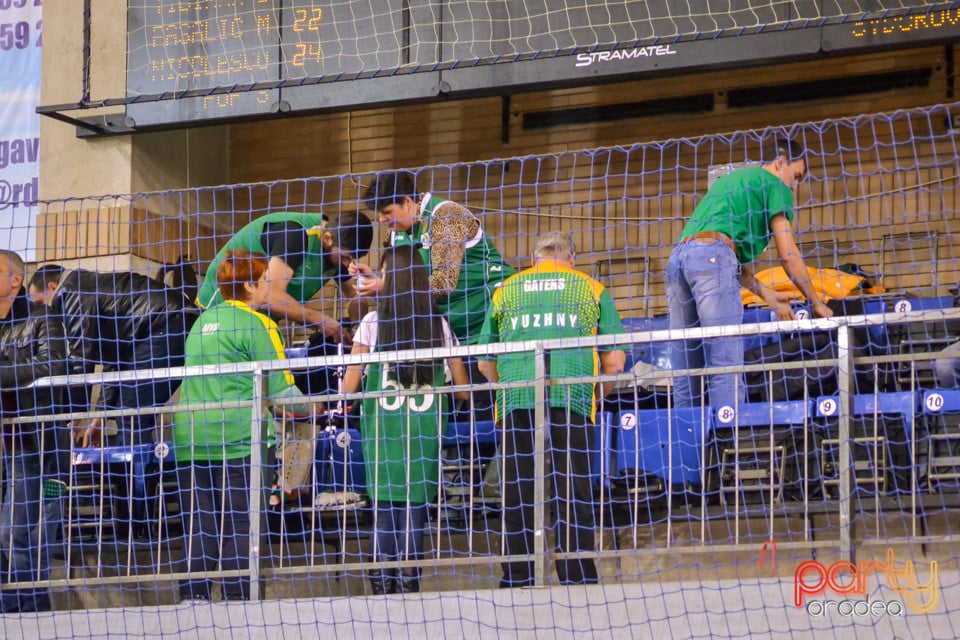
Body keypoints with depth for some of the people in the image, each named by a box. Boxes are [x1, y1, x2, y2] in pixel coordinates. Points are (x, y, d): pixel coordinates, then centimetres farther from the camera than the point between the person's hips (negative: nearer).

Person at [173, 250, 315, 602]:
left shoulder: (203, 321, 17)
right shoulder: (255, 323, -5)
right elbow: (279, 387, -5)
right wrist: (309, 407, 11)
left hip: (190, 438, 7)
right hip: (238, 440, -6)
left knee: (198, 526, 7)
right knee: (239, 526, -4)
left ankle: (193, 595, 4)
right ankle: (238, 598, -6)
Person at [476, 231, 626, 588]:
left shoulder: (506, 290, 19)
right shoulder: (592, 288, 16)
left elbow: (485, 363, 19)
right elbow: (614, 361, 11)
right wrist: (595, 397, 27)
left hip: (516, 398, 1)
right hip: (571, 398, -1)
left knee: (518, 495, 3)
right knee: (573, 493, 0)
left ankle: (517, 582, 1)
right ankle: (577, 579, -5)